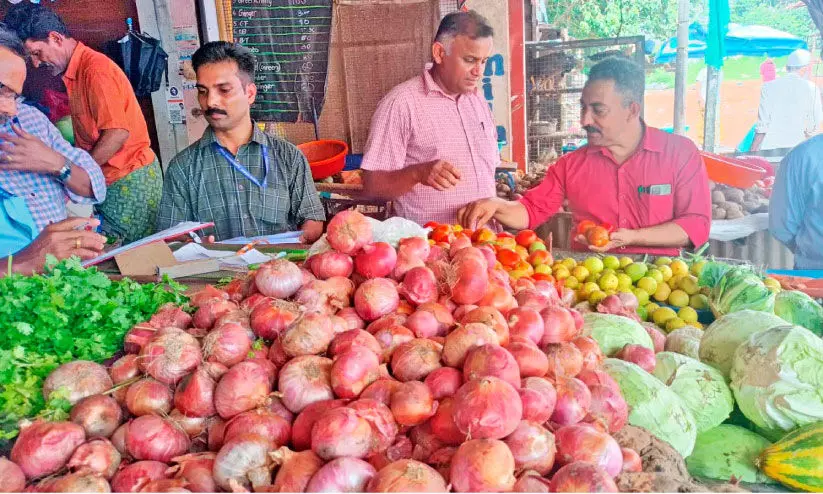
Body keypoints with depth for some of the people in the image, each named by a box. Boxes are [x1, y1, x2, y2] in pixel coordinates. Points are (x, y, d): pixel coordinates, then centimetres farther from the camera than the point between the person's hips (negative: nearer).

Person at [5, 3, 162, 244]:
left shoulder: (95, 69, -15)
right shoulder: (74, 71, 12)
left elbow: (118, 133, -20)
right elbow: (90, 133, 13)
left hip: (130, 179, -8)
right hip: (110, 178, 9)